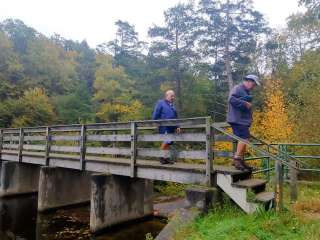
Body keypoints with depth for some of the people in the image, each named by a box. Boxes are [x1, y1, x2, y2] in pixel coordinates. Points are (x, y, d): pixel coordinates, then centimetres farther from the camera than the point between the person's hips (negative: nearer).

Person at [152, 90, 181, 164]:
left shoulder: (172, 105, 24)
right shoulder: (160, 103, 4)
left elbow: (175, 117, 25)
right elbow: (155, 115, -1)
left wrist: (177, 127, 17)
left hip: (171, 128, 7)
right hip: (164, 127, -7)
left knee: (169, 143, 6)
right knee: (167, 141, -18)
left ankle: (166, 158, 12)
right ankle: (161, 157, -4)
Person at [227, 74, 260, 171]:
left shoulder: (246, 91, 23)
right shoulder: (237, 88, -8)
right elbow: (231, 99, -23)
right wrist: (245, 103, -21)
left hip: (243, 120, 10)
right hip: (238, 120, -10)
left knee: (243, 140, 11)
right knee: (244, 138, -17)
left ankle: (241, 161, 18)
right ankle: (237, 159, -12)